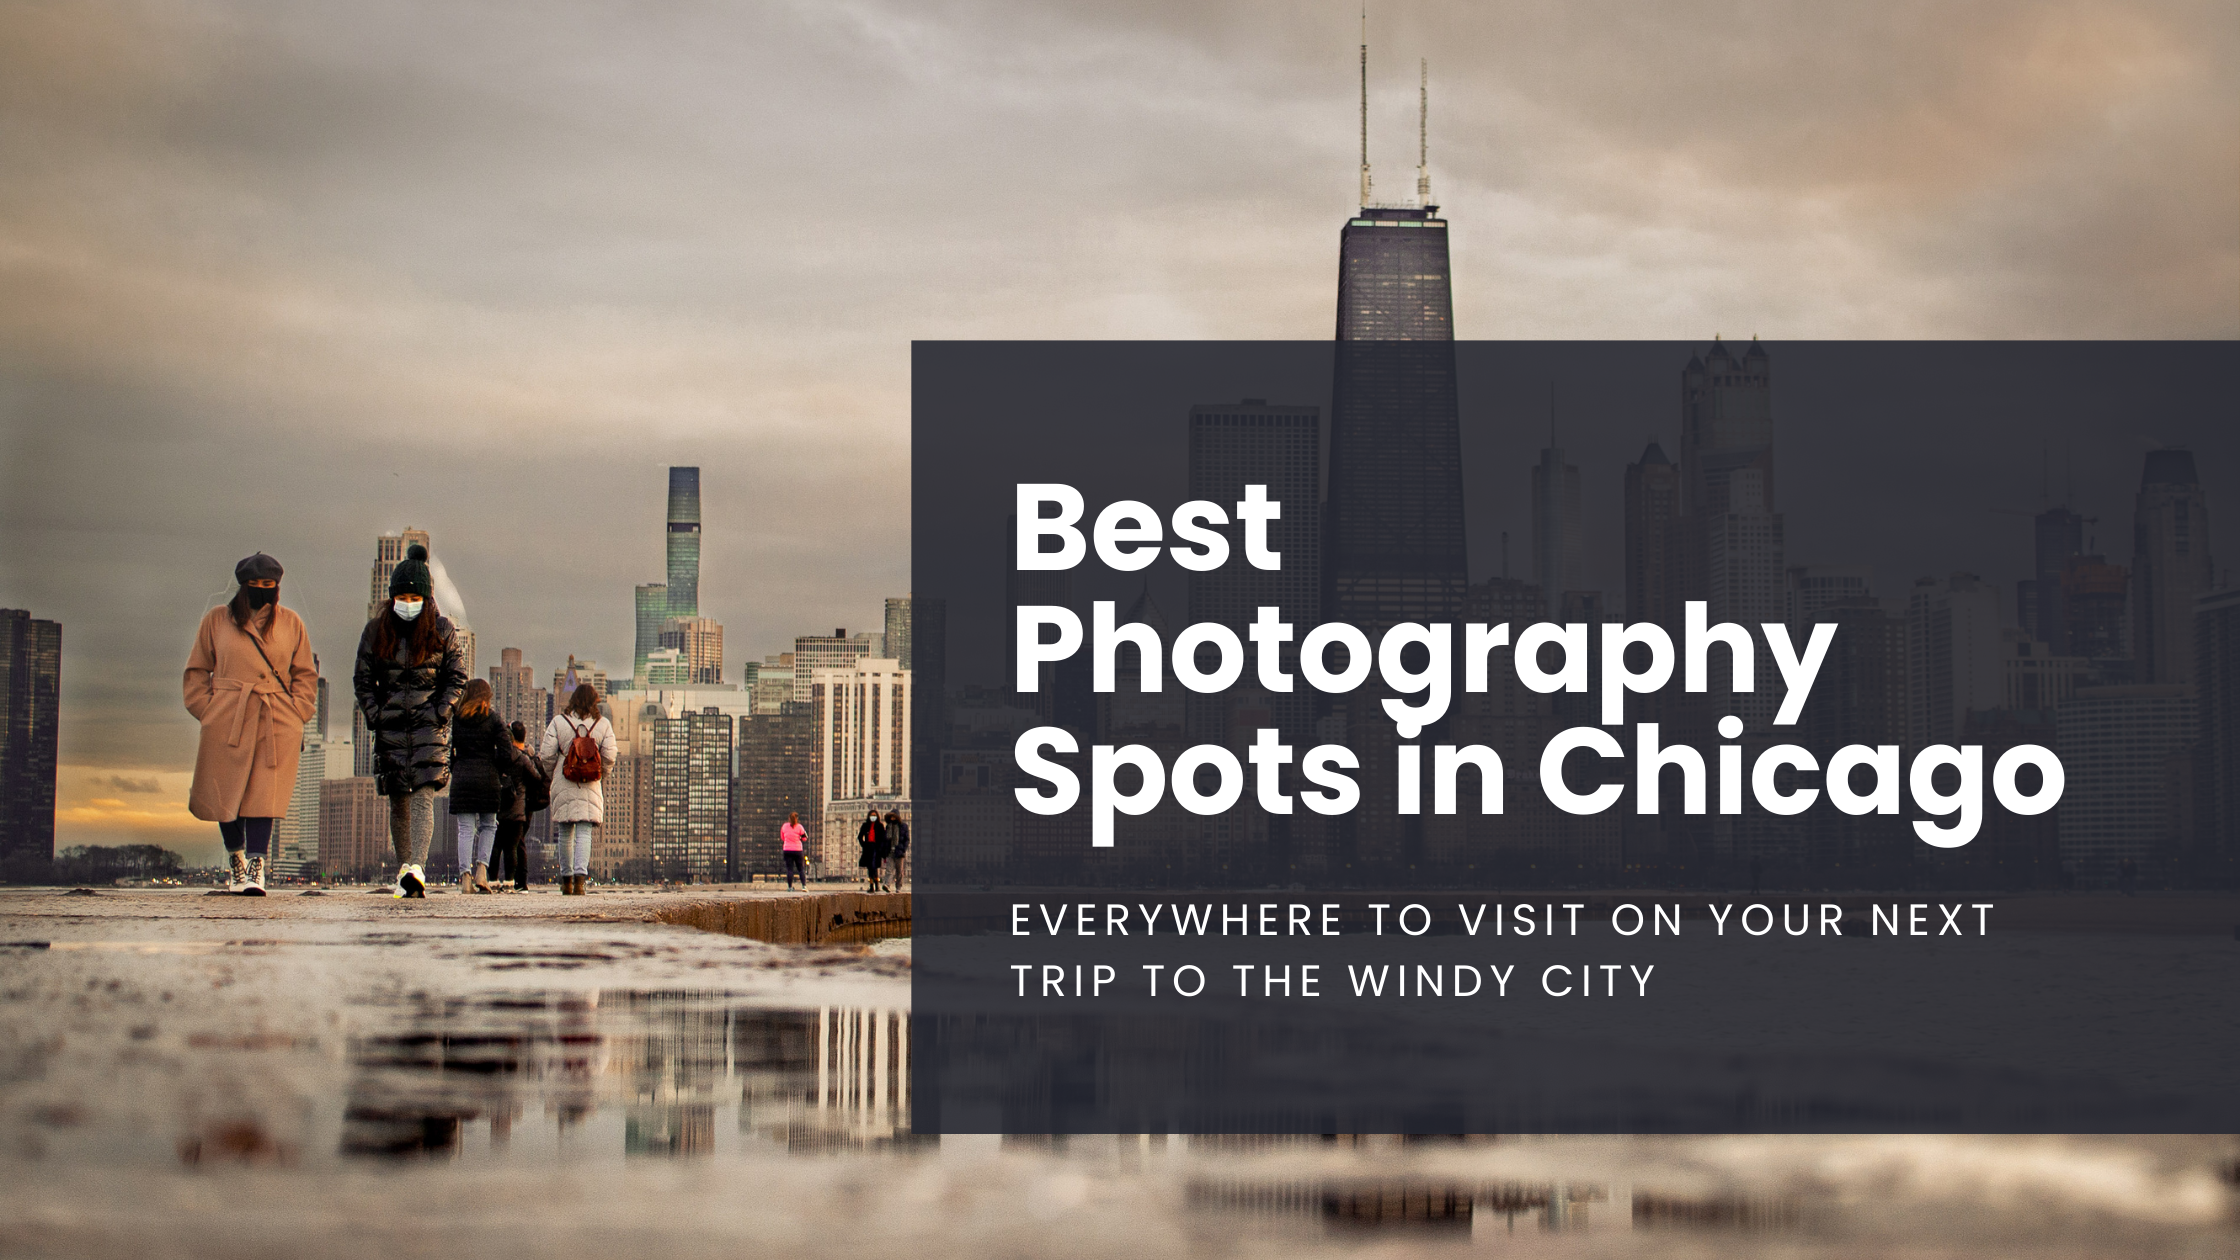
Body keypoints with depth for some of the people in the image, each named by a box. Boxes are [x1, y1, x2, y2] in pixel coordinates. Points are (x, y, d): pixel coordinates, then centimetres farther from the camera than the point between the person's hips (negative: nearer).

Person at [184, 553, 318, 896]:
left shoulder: (291, 623, 10)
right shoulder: (217, 620, 8)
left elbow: (305, 675, 14)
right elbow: (197, 672, 11)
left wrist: (297, 714, 2)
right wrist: (209, 712, 0)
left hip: (277, 723, 0)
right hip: (227, 721, 1)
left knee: (264, 795, -10)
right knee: (226, 792, 3)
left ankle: (256, 867, -12)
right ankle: (236, 859, 23)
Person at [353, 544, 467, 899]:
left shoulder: (442, 630, 2)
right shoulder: (376, 630, 5)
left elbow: (457, 678, 4)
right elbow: (362, 679, 10)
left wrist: (439, 713, -8)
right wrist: (374, 716, -2)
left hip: (431, 725, -2)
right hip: (391, 726, 2)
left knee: (423, 798, -15)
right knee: (398, 802, 5)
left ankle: (416, 869, -27)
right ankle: (403, 871, 13)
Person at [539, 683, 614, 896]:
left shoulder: (558, 722, -2)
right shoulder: (603, 724, -1)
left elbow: (547, 755, -4)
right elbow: (609, 758, -3)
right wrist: (602, 772, 17)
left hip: (563, 784, 0)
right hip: (590, 788, 0)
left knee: (565, 831, 12)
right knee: (584, 831, -3)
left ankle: (567, 879, 19)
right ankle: (580, 875, -20)